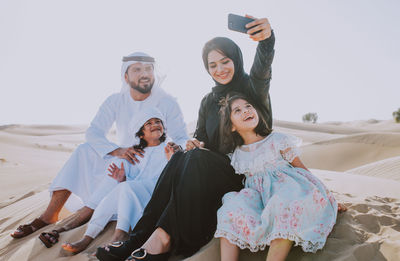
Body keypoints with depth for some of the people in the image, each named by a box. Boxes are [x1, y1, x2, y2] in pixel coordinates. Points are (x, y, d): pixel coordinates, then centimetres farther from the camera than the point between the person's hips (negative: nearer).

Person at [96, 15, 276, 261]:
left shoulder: (252, 88, -1)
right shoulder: (208, 101, 14)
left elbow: (261, 69, -25)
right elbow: (201, 138, 14)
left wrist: (266, 40, -48)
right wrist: (194, 144, -13)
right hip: (215, 169, 4)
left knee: (197, 159, -31)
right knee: (180, 158, -26)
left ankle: (163, 237, -31)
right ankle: (139, 238, -30)